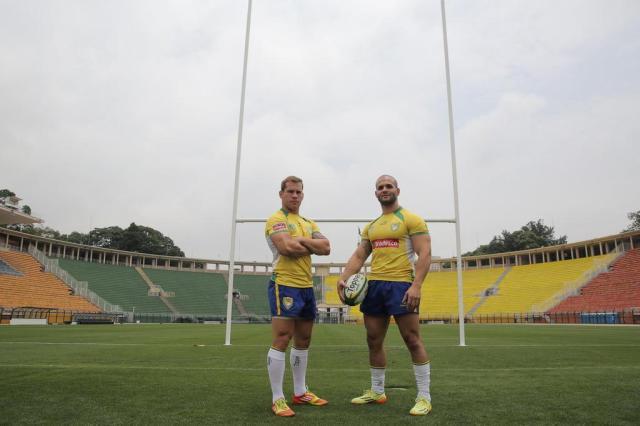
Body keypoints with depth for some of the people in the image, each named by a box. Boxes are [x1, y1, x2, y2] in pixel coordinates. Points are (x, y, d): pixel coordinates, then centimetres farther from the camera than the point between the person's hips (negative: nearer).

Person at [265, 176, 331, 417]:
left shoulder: (309, 223, 18)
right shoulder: (276, 220, -5)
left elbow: (326, 247, 4)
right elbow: (287, 247, -21)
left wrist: (302, 241, -9)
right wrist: (311, 245, -4)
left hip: (307, 287, 9)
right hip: (285, 286, -8)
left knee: (303, 341, 14)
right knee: (281, 341, -7)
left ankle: (300, 392, 26)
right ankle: (278, 399, 1)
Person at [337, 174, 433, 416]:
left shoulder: (411, 219, -2)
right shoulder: (370, 227, 18)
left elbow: (424, 254, -11)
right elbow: (359, 256, 14)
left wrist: (416, 285, -23)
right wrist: (343, 278, -3)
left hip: (400, 284, -6)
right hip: (373, 285, 7)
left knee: (412, 340, -4)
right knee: (374, 341, 11)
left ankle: (424, 397, 7)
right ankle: (377, 392, 26)